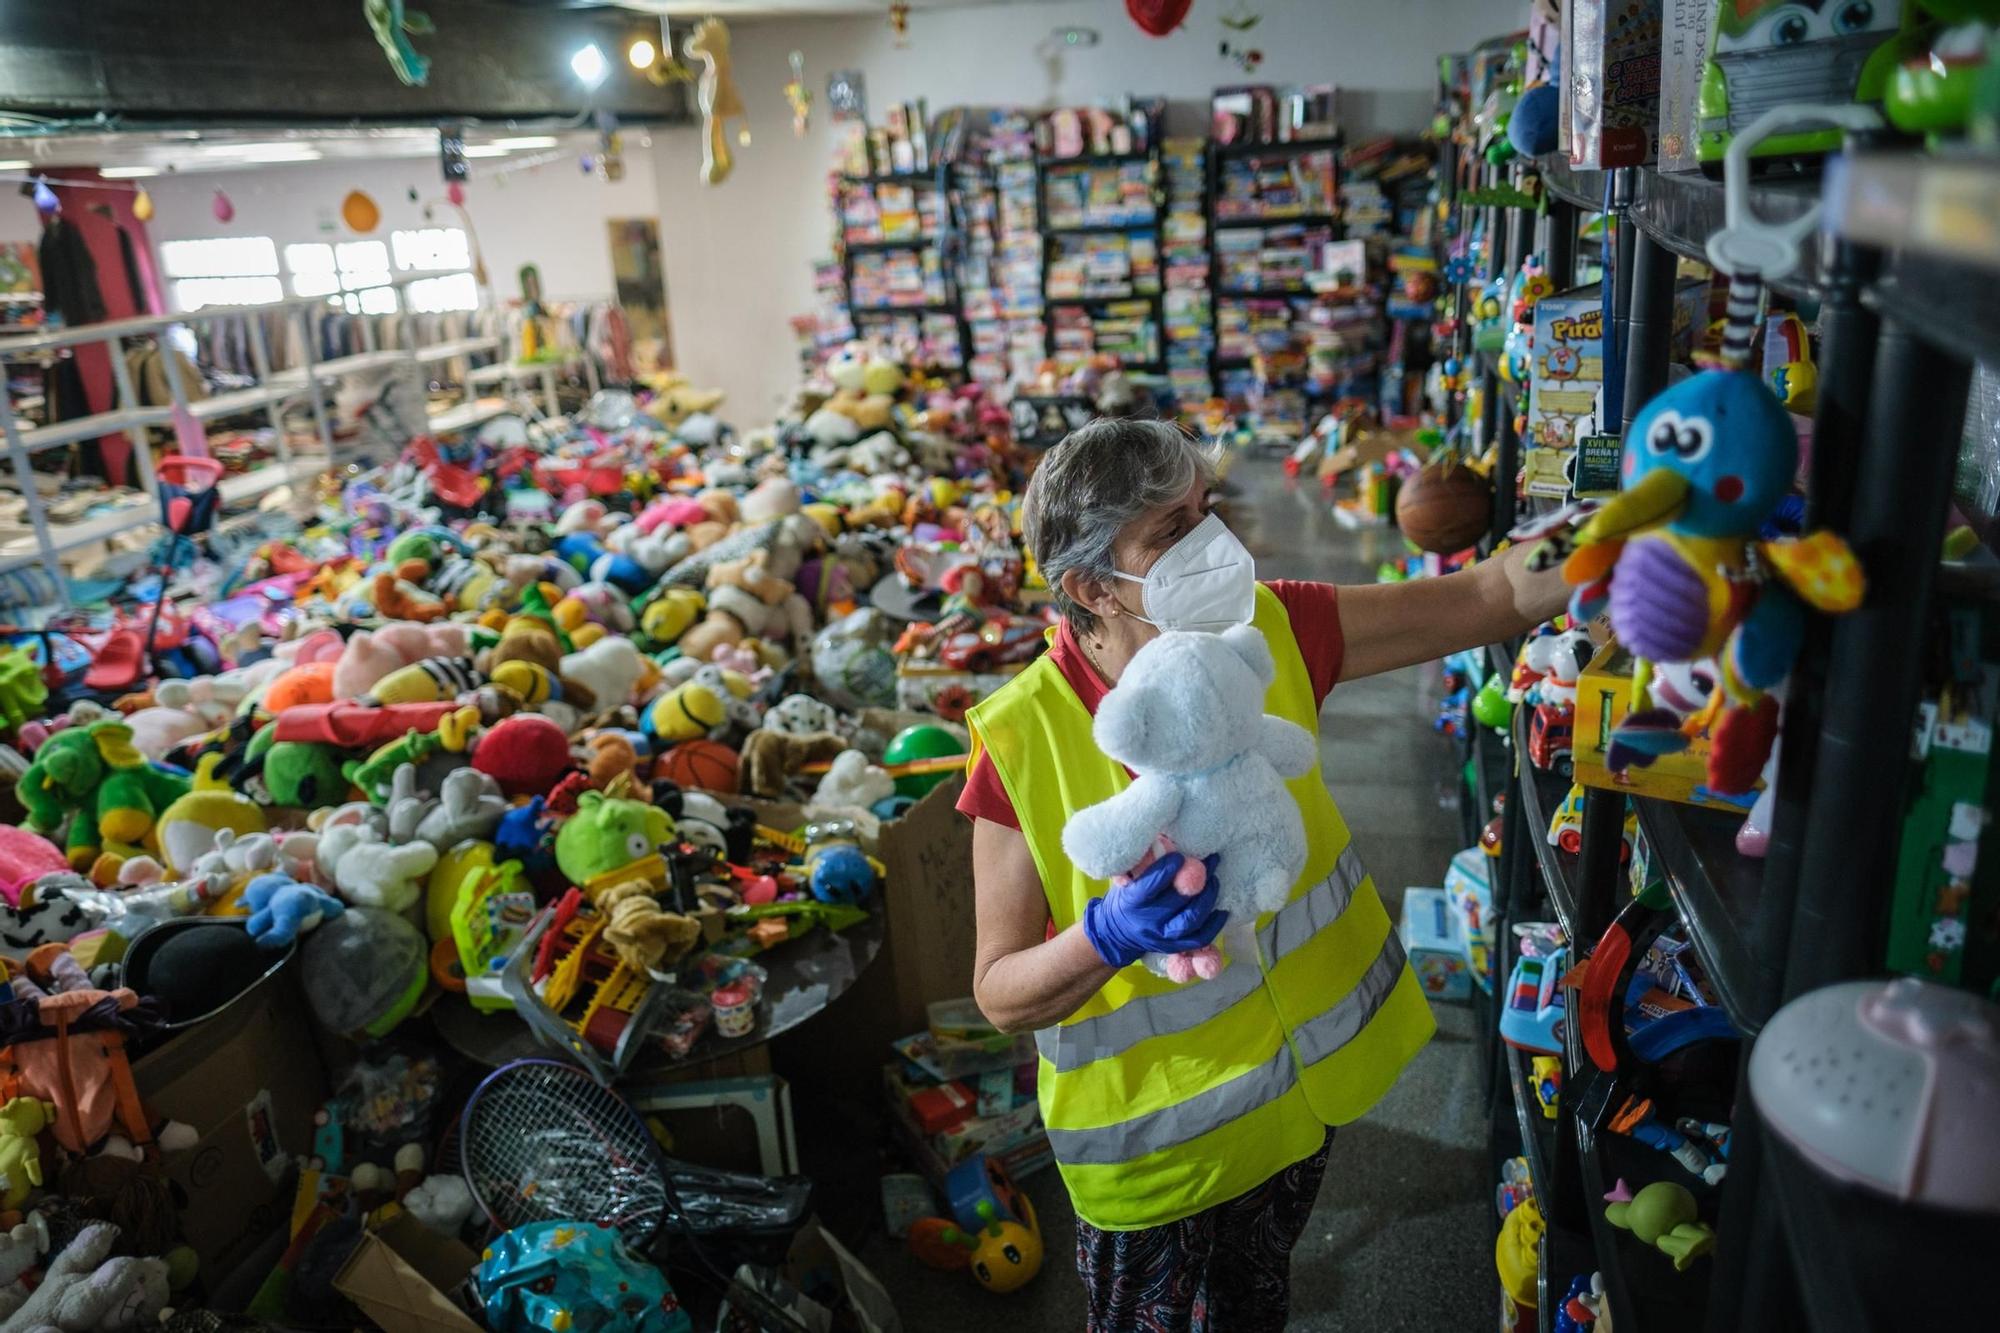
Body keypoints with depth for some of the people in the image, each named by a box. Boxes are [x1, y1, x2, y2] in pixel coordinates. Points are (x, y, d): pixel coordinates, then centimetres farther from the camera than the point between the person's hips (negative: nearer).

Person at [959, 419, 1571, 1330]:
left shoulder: (1268, 633, -15)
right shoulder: (1023, 743, -27)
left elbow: (1497, 597, -11)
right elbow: (1000, 993, -20)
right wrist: (1107, 938, -40)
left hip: (1303, 1086, 4)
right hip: (1155, 1143, -4)